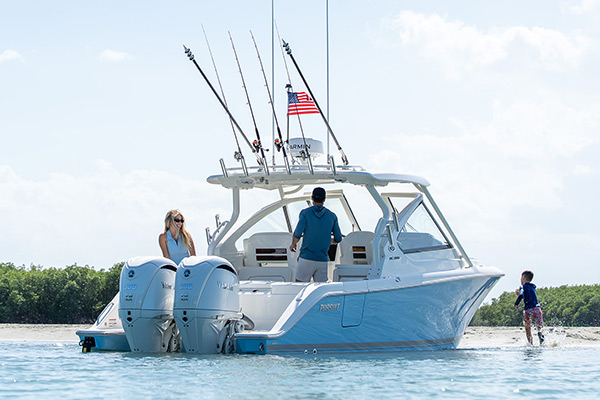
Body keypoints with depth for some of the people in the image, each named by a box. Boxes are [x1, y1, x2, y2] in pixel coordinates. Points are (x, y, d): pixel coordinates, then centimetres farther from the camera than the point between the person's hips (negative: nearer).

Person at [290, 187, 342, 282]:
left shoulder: (305, 213, -3)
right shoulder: (332, 216, 6)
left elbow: (298, 233, -14)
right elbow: (338, 239, 10)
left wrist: (293, 244, 6)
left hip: (306, 258, -3)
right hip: (322, 260, 3)